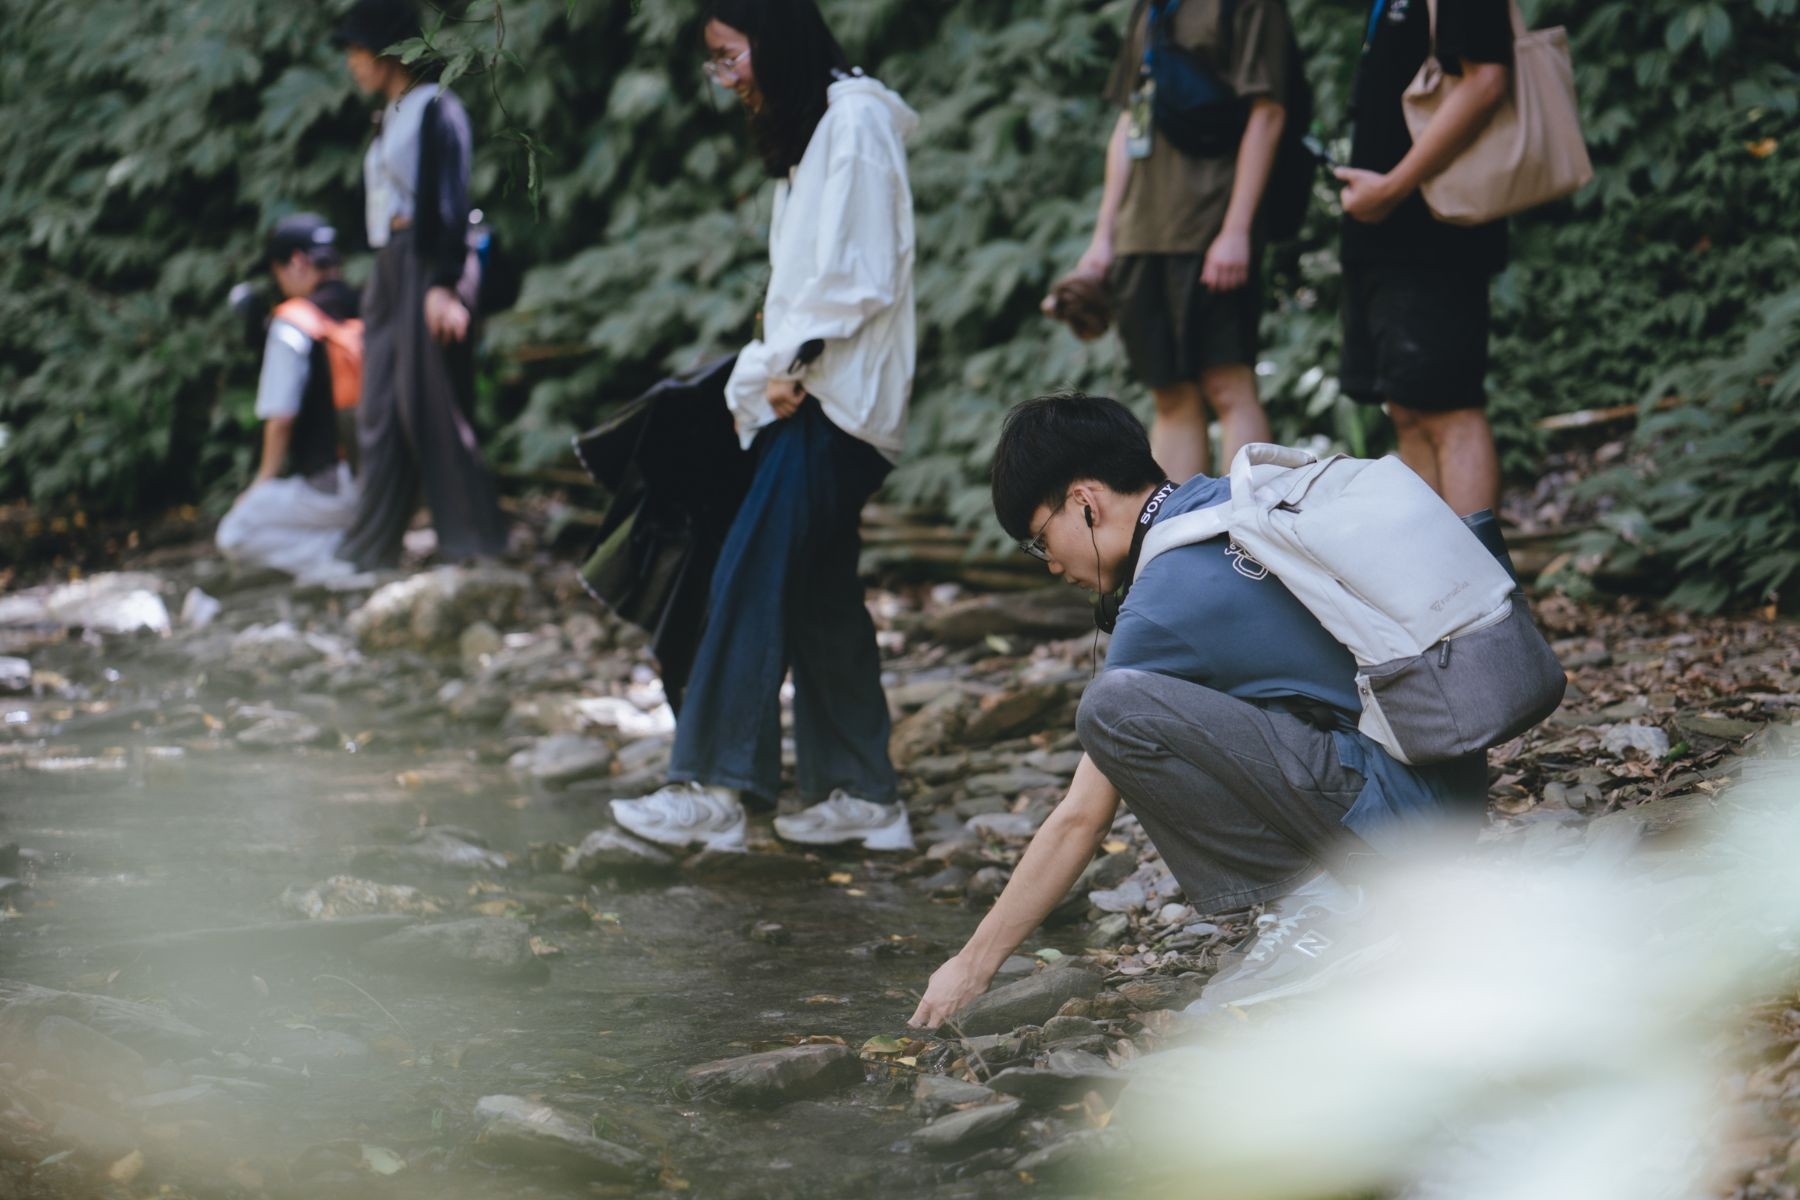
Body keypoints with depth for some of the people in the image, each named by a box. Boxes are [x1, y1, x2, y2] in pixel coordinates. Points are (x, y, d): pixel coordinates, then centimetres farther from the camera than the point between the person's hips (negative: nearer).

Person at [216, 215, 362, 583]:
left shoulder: (294, 322, -9)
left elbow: (281, 419, -11)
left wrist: (264, 481, 5)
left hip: (330, 489, -7)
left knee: (233, 537, 10)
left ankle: (337, 555, -9)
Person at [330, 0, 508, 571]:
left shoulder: (434, 110, -9)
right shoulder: (392, 117, 17)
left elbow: (444, 201, -16)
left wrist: (442, 284, -22)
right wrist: (383, 281, 18)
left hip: (425, 266, -9)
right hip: (390, 268, 9)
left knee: (429, 400, -7)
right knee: (382, 409, 8)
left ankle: (473, 533, 1)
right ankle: (373, 541, 11)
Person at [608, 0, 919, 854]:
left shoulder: (855, 118, -8)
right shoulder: (805, 133, 22)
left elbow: (861, 275, -15)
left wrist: (793, 364, -13)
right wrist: (775, 369, 8)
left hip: (836, 398, -10)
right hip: (808, 394, 10)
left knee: (750, 580, -15)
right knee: (819, 596, 8)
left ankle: (712, 790, -17)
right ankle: (861, 796, 11)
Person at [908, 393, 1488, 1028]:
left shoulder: (1164, 605, -10)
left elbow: (1080, 820, -4)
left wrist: (972, 964, 6)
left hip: (1398, 802, -9)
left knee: (1115, 707, -18)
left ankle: (1318, 906, -8)